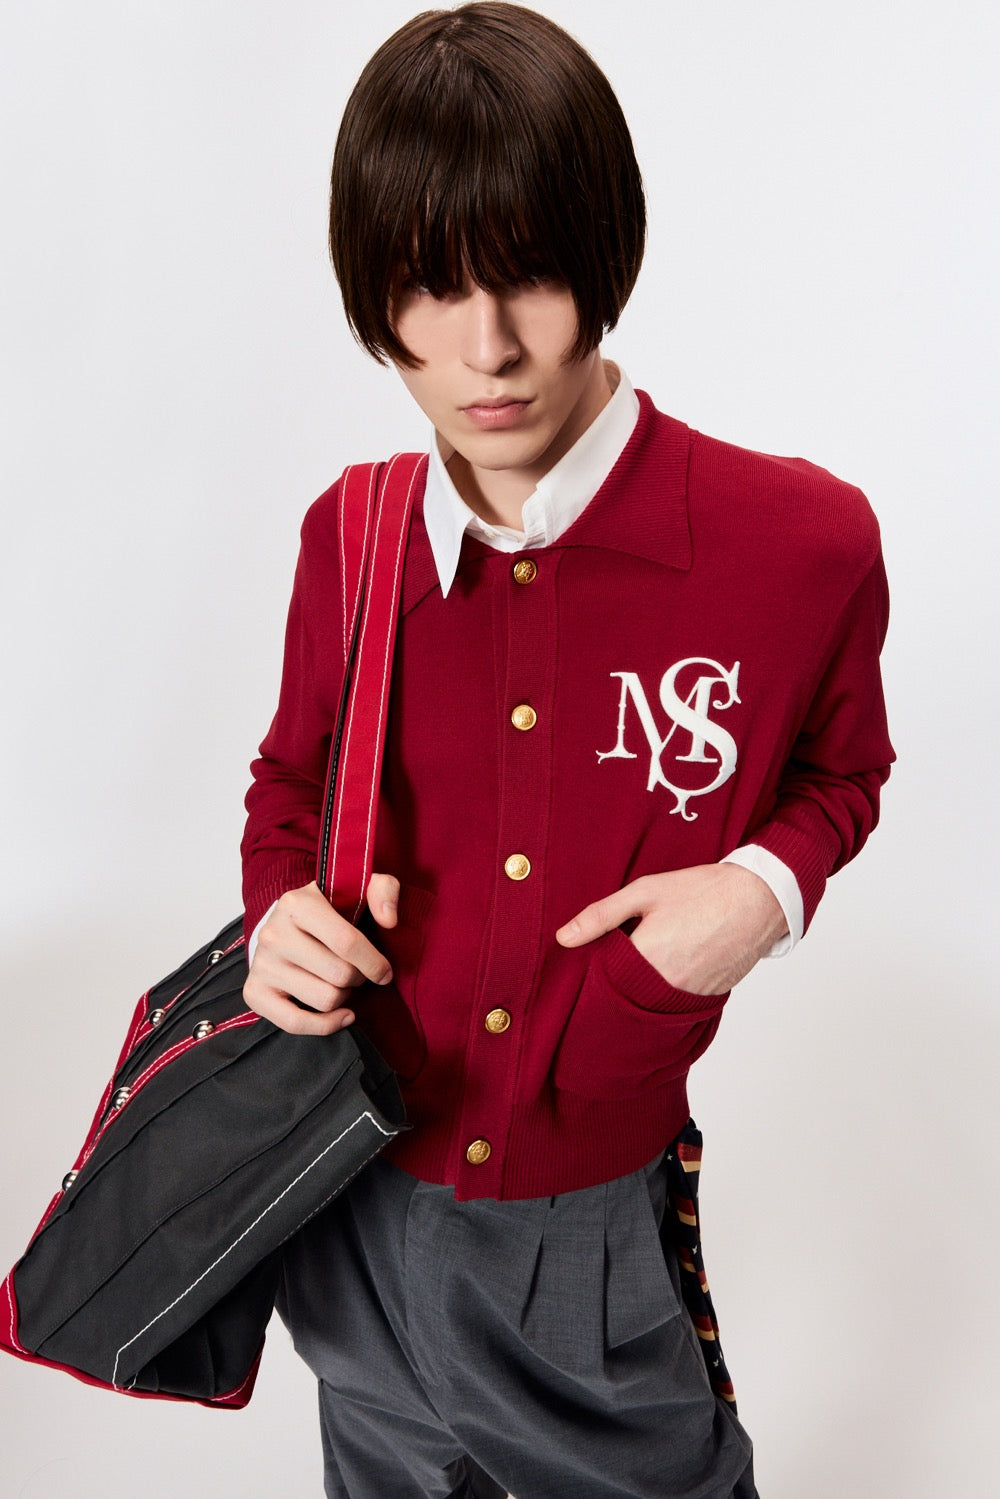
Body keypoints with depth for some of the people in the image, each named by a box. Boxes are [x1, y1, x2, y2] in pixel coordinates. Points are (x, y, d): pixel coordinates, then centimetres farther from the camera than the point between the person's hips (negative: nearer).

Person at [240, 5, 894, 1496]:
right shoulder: (347, 536, -8)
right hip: (355, 1216, 3)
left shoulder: (802, 540, -17)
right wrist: (282, 915, -13)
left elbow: (838, 770, 2)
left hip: (595, 1235, -2)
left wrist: (768, 884, -19)